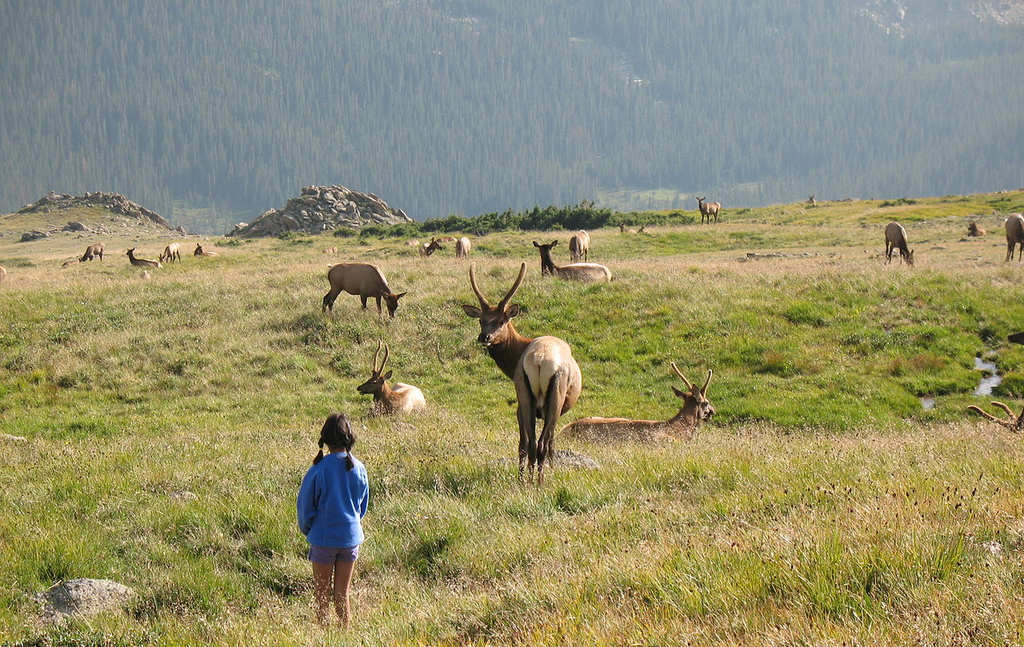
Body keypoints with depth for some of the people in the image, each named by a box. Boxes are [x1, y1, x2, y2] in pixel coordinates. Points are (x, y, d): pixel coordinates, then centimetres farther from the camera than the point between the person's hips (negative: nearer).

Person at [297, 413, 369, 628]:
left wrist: (307, 529, 13)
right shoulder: (358, 469, -3)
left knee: (322, 594, 7)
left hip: (323, 536, -3)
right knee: (342, 594, 12)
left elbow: (305, 505, -5)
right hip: (351, 536, 3)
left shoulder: (319, 469, -15)